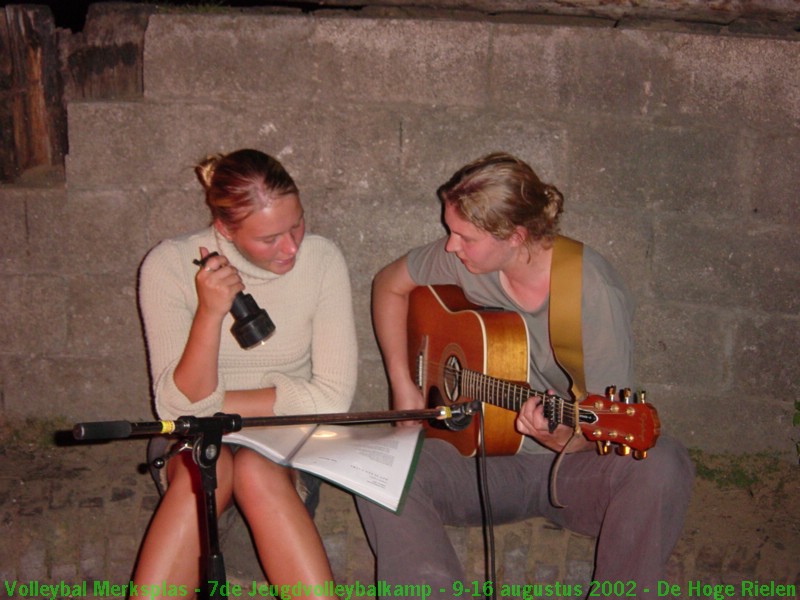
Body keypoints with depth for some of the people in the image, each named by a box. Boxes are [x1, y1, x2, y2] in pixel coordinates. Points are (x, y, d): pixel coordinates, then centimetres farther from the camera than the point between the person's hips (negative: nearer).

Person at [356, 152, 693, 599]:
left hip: (570, 468, -3)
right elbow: (391, 284, 11)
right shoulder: (463, 260, -7)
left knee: (662, 466, -35)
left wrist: (564, 439, -38)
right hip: (482, 457, 3)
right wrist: (402, 382, 1)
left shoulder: (596, 293, -20)